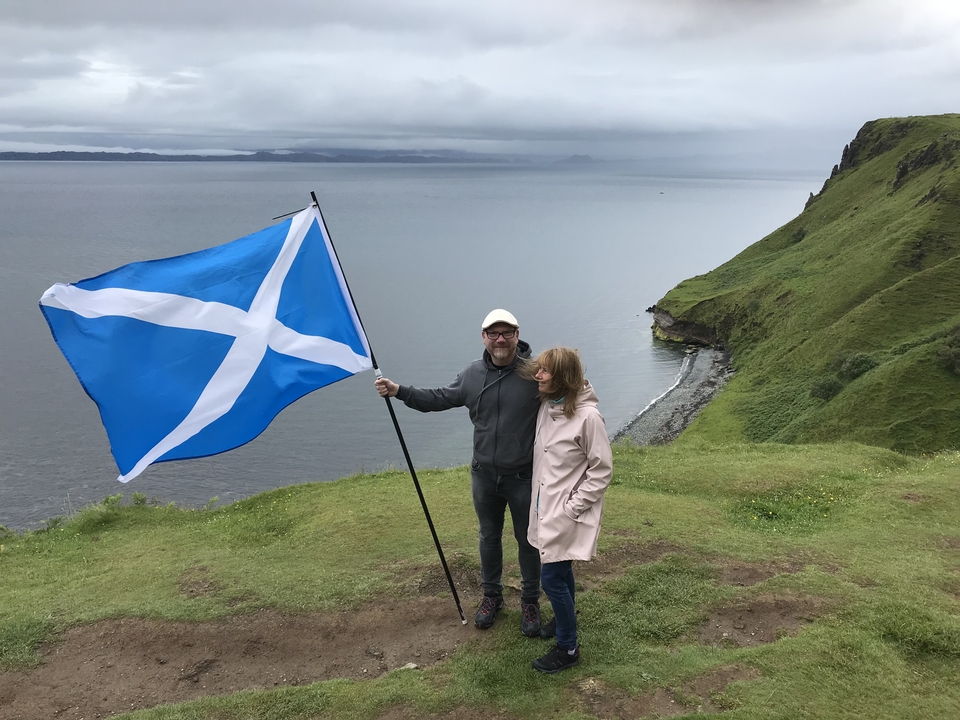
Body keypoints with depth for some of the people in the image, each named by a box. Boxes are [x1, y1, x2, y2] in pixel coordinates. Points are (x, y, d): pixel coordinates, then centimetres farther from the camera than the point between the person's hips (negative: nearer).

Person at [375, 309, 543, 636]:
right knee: (489, 536, 20)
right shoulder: (472, 374, -1)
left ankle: (530, 601, 34)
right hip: (484, 475, 4)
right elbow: (439, 399, 8)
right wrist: (400, 391, 0)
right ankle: (491, 595, 41)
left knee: (527, 541, 13)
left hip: (524, 477, -4)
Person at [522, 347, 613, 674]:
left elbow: (602, 471, -17)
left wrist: (572, 507, -16)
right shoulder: (546, 406, 0)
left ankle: (567, 648, 15)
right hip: (546, 508, 7)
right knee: (559, 570, 23)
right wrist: (541, 502, 9)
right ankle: (565, 617, 46)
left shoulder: (588, 416, -23)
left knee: (552, 577, -2)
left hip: (567, 514, -7)